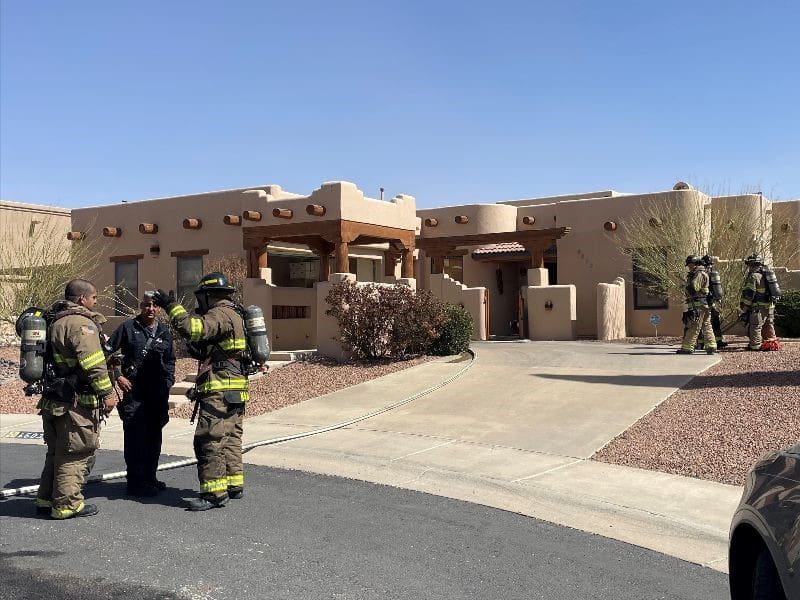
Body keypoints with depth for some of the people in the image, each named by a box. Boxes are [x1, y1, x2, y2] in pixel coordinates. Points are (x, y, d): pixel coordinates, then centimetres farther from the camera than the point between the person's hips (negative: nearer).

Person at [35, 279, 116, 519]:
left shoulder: (54, 321, 14)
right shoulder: (81, 323, -17)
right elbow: (94, 364, -23)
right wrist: (107, 393, -19)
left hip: (54, 399, 10)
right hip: (77, 402, -10)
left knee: (57, 450, 20)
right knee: (76, 452, 0)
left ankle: (46, 498, 30)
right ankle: (67, 504, 7)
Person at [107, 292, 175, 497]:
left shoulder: (164, 332, 12)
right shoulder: (128, 327, -1)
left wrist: (168, 381, 10)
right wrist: (118, 376, -8)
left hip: (158, 392, 5)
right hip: (134, 390, -5)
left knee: (154, 436, 12)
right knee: (136, 437, -7)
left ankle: (150, 478, 24)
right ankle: (136, 483, 0)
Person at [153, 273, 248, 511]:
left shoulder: (220, 314, -11)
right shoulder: (233, 315, 21)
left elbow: (193, 329, -28)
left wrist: (171, 305, -18)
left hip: (220, 391, -11)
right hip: (235, 390, 11)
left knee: (210, 440, -9)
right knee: (230, 438, 16)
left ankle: (214, 492, -8)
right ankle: (235, 484, 22)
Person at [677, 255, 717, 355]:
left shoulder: (699, 274, -12)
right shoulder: (703, 274, 21)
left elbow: (693, 288, -21)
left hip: (699, 305, -10)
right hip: (706, 305, 10)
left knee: (693, 327, -7)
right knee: (707, 326, 11)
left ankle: (687, 347, -5)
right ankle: (711, 347, 11)